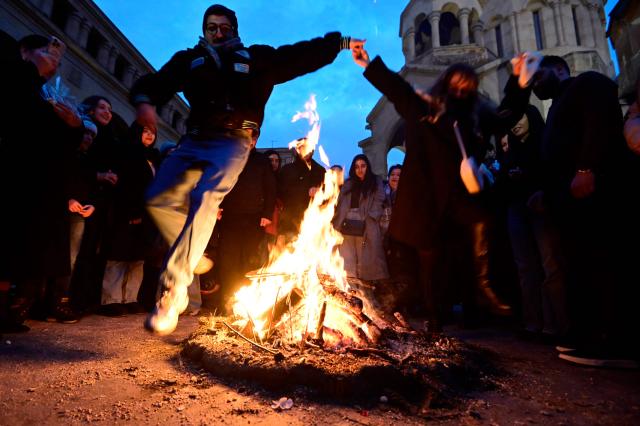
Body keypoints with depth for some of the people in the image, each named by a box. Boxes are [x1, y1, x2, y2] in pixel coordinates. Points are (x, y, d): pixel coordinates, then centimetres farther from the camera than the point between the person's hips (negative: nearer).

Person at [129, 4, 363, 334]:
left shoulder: (255, 58, 18)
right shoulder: (190, 59, 20)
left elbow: (300, 55, 15)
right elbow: (156, 82, 9)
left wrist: (340, 42, 8)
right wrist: (144, 100, -14)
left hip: (232, 142, -4)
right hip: (194, 140, 4)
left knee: (204, 197, -27)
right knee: (158, 199, -8)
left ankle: (174, 289, -27)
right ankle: (193, 257, 14)